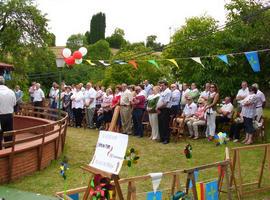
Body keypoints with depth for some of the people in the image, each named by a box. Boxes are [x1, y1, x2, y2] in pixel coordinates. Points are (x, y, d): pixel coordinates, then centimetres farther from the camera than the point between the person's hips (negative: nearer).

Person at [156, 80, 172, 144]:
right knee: (160, 125, 11)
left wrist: (158, 107, -7)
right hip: (160, 110, 9)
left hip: (165, 110, -9)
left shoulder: (168, 92, -11)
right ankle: (162, 138, 19)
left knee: (165, 125, -5)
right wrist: (157, 108, 1)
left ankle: (166, 139, 2)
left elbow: (165, 103, -18)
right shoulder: (162, 92, 19)